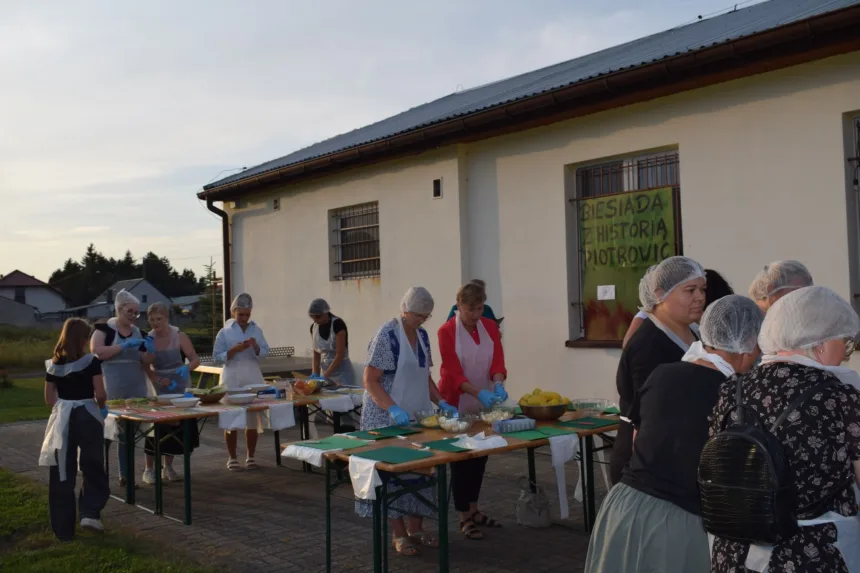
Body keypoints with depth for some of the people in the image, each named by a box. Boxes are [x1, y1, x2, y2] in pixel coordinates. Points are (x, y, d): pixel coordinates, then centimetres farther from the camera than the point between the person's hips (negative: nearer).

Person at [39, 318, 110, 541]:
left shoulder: (53, 364, 4)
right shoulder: (91, 362, -9)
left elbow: (49, 399, 7)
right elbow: (100, 394, -11)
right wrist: (101, 406, 9)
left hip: (62, 420, 3)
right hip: (87, 417, -3)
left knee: (62, 473, 8)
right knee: (93, 467, 12)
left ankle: (64, 529, 11)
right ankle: (89, 513, -2)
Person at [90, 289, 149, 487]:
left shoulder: (138, 332, 11)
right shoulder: (104, 328, -3)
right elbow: (95, 351, -19)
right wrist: (125, 346, -20)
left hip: (135, 390, 5)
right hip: (110, 391, -5)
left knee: (129, 432, 10)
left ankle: (125, 475, 19)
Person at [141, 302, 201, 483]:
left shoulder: (179, 336, -12)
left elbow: (195, 359, -16)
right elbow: (146, 366, -2)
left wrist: (187, 368, -37)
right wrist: (155, 379, -21)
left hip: (179, 388, 0)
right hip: (159, 390, 0)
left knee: (176, 427, 7)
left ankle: (168, 468, 21)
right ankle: (149, 469, 6)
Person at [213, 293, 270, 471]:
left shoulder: (256, 330, 7)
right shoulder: (225, 332, -2)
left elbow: (265, 353, 5)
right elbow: (217, 357, -3)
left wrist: (256, 347, -14)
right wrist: (234, 350, -17)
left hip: (253, 379, 3)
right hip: (232, 380, -3)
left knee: (253, 418, 6)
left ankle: (250, 457, 17)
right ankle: (232, 458, 14)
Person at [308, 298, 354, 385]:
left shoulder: (337, 324, -15)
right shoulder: (314, 327, 3)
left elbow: (340, 355, -19)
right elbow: (316, 354, 9)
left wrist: (325, 376, -22)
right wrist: (315, 374, -5)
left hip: (341, 371, -5)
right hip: (325, 370, 5)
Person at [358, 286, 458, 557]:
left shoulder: (422, 335, 7)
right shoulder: (387, 336, -15)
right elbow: (370, 380, -16)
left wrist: (441, 402, 3)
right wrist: (393, 409, -25)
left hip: (418, 416, 7)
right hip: (389, 419, -7)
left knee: (419, 469, 9)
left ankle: (415, 528, 22)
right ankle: (398, 534, 11)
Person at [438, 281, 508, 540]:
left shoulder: (490, 327, 0)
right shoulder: (446, 331, -14)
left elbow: (497, 360, -8)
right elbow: (453, 372, -20)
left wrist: (498, 385, -28)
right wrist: (478, 393, -33)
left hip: (484, 405, 5)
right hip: (457, 404, -5)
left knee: (480, 457, 14)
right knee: (460, 460, 2)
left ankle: (474, 510, 29)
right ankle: (464, 518, 12)